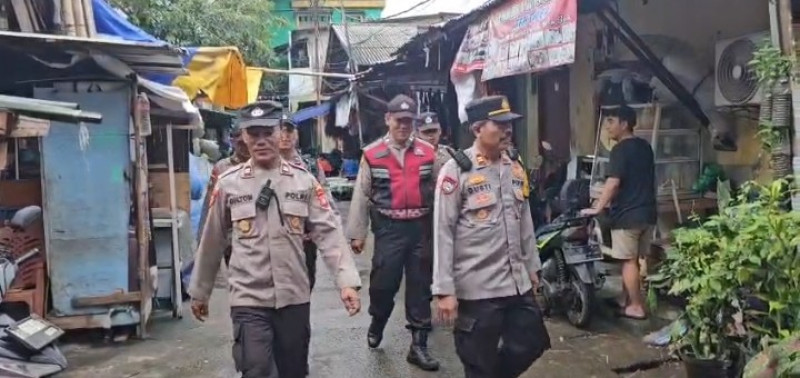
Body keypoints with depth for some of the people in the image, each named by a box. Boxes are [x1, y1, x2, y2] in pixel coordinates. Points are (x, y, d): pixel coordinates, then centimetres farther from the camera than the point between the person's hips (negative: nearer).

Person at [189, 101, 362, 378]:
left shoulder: (304, 180, -1)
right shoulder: (228, 184, -1)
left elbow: (328, 232, -6)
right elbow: (212, 241, 7)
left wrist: (347, 281, -17)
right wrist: (199, 291, 14)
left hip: (294, 296, 2)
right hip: (248, 298, -1)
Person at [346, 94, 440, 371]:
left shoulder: (428, 152, 4)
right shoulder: (372, 154, -1)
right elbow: (361, 196, 2)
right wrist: (356, 233, 1)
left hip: (421, 227, 2)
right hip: (389, 228, -2)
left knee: (420, 285, 6)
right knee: (384, 281, 1)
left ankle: (418, 345, 15)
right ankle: (377, 323, 34)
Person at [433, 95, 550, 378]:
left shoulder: (515, 168, 9)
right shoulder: (456, 170, -12)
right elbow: (443, 234, -14)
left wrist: (532, 266, 18)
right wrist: (444, 290, -16)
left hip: (518, 284, 6)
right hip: (476, 289, -6)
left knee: (530, 344, 15)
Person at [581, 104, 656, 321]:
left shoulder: (620, 150, -14)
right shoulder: (645, 147, 12)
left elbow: (613, 183, -22)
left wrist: (597, 208, -20)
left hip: (627, 214, -9)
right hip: (647, 212, 9)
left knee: (629, 261, -1)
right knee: (635, 259, 15)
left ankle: (636, 307, 3)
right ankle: (626, 299, 25)